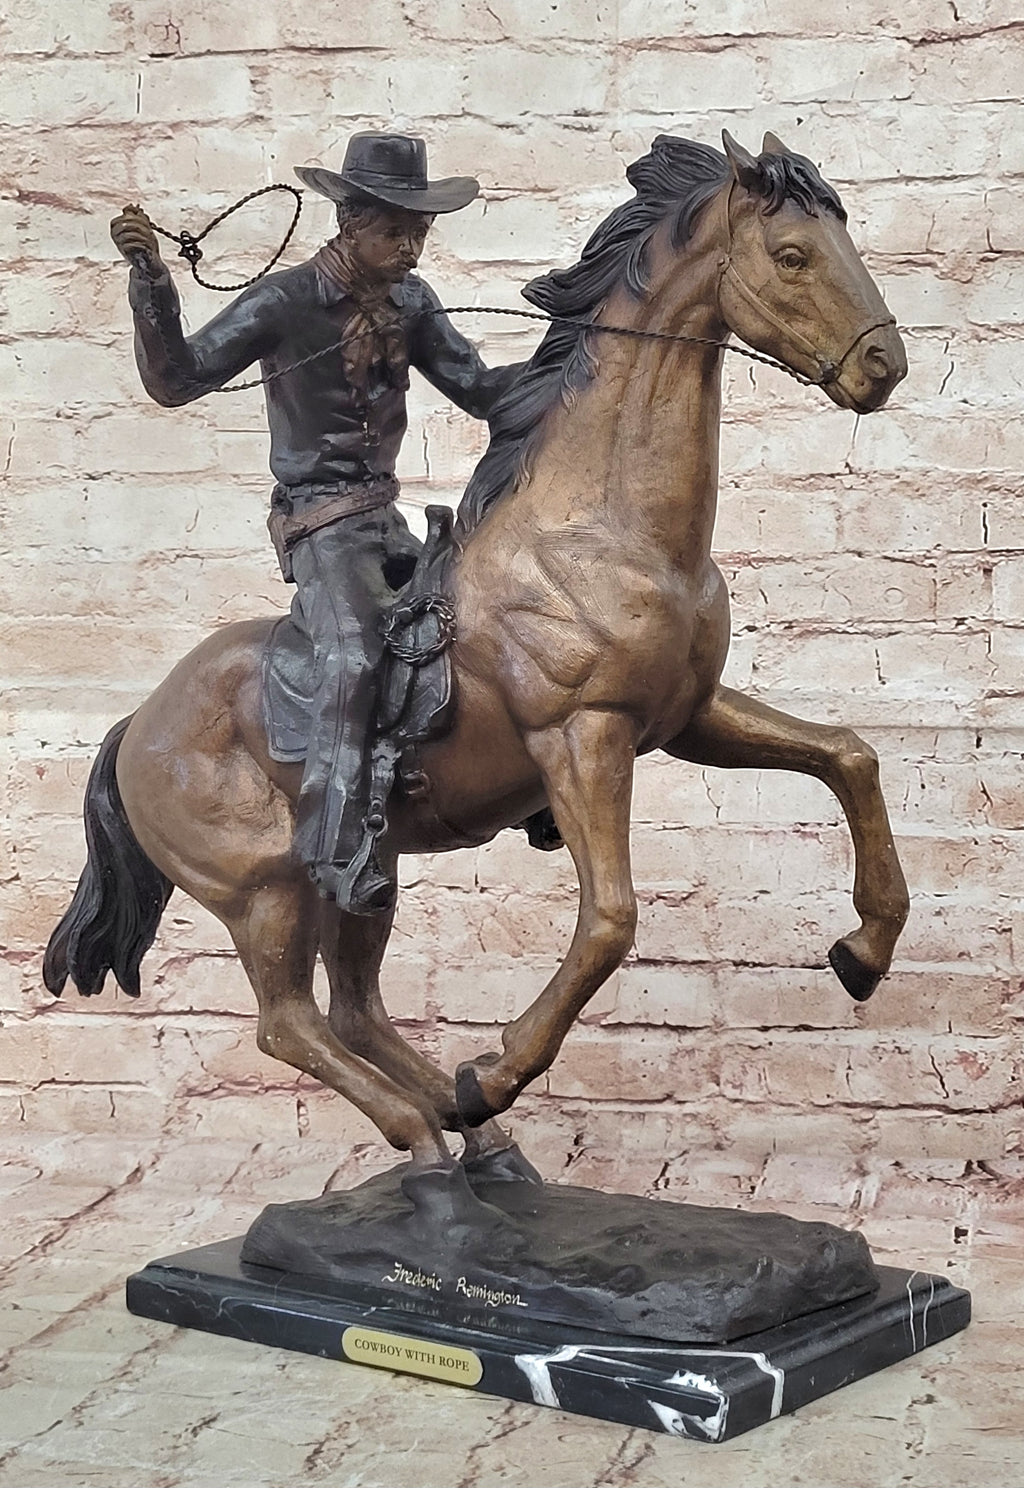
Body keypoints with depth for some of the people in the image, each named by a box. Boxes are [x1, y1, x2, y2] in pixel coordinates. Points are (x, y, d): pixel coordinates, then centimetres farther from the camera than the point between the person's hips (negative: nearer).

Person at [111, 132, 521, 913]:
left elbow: (480, 390, 14)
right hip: (321, 524, -8)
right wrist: (151, 280, -29)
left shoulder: (410, 302, 9)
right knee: (355, 651, -32)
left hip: (387, 519, 8)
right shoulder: (285, 302, -11)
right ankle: (335, 848, -37)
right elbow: (176, 380, -16)